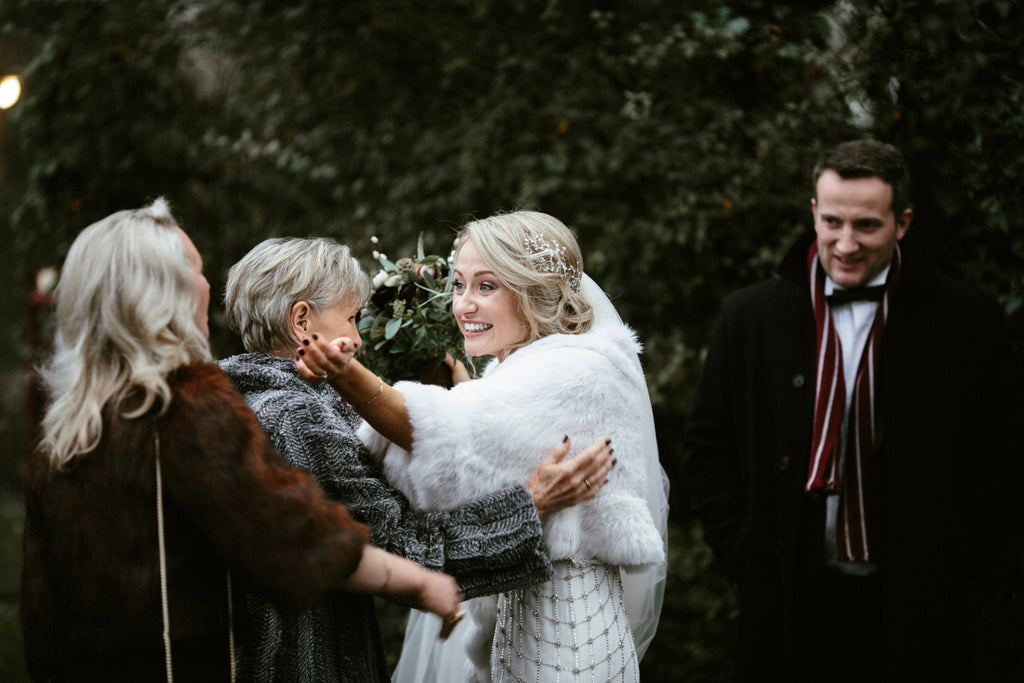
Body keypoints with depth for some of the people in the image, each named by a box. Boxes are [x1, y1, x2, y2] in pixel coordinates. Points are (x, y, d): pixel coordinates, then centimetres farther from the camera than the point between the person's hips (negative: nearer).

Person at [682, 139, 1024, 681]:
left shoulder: (967, 324, -2)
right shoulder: (749, 316, 3)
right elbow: (706, 447, 7)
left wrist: (959, 580, -6)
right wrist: (747, 556, -1)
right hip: (791, 609, 1)